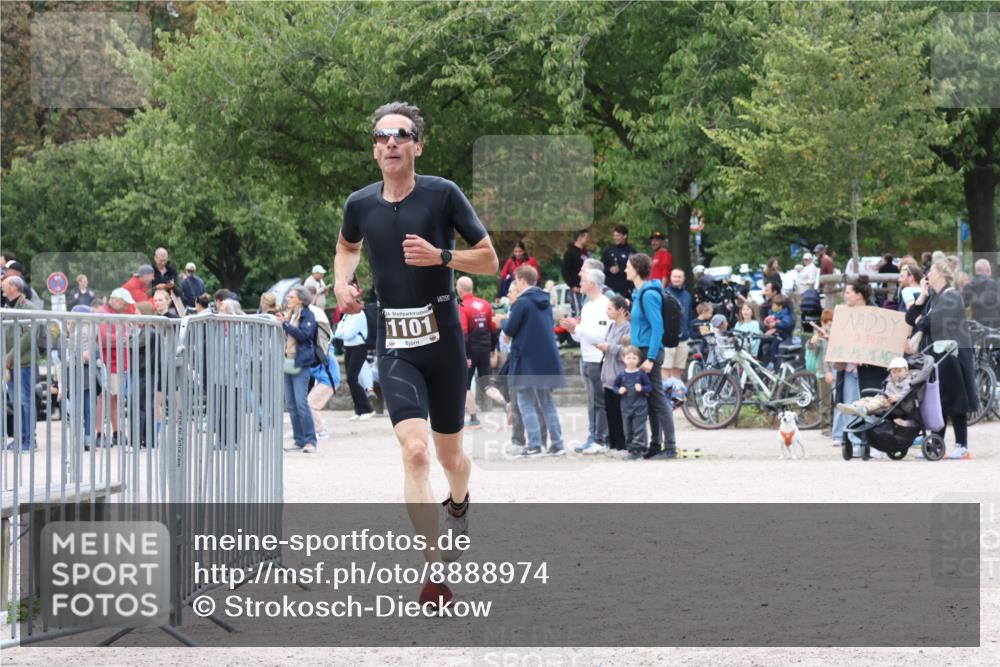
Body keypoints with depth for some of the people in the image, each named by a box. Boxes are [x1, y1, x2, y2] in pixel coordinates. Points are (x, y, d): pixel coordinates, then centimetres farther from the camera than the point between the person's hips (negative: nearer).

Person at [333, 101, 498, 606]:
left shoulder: (442, 194, -5)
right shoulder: (360, 204, 4)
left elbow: (489, 260, -1)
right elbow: (346, 245, 28)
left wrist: (440, 256, -17)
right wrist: (342, 281, 8)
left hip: (442, 340, -1)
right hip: (394, 348, 1)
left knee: (449, 454, 13)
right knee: (414, 451, -17)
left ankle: (459, 504, 50)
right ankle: (435, 570, -19)